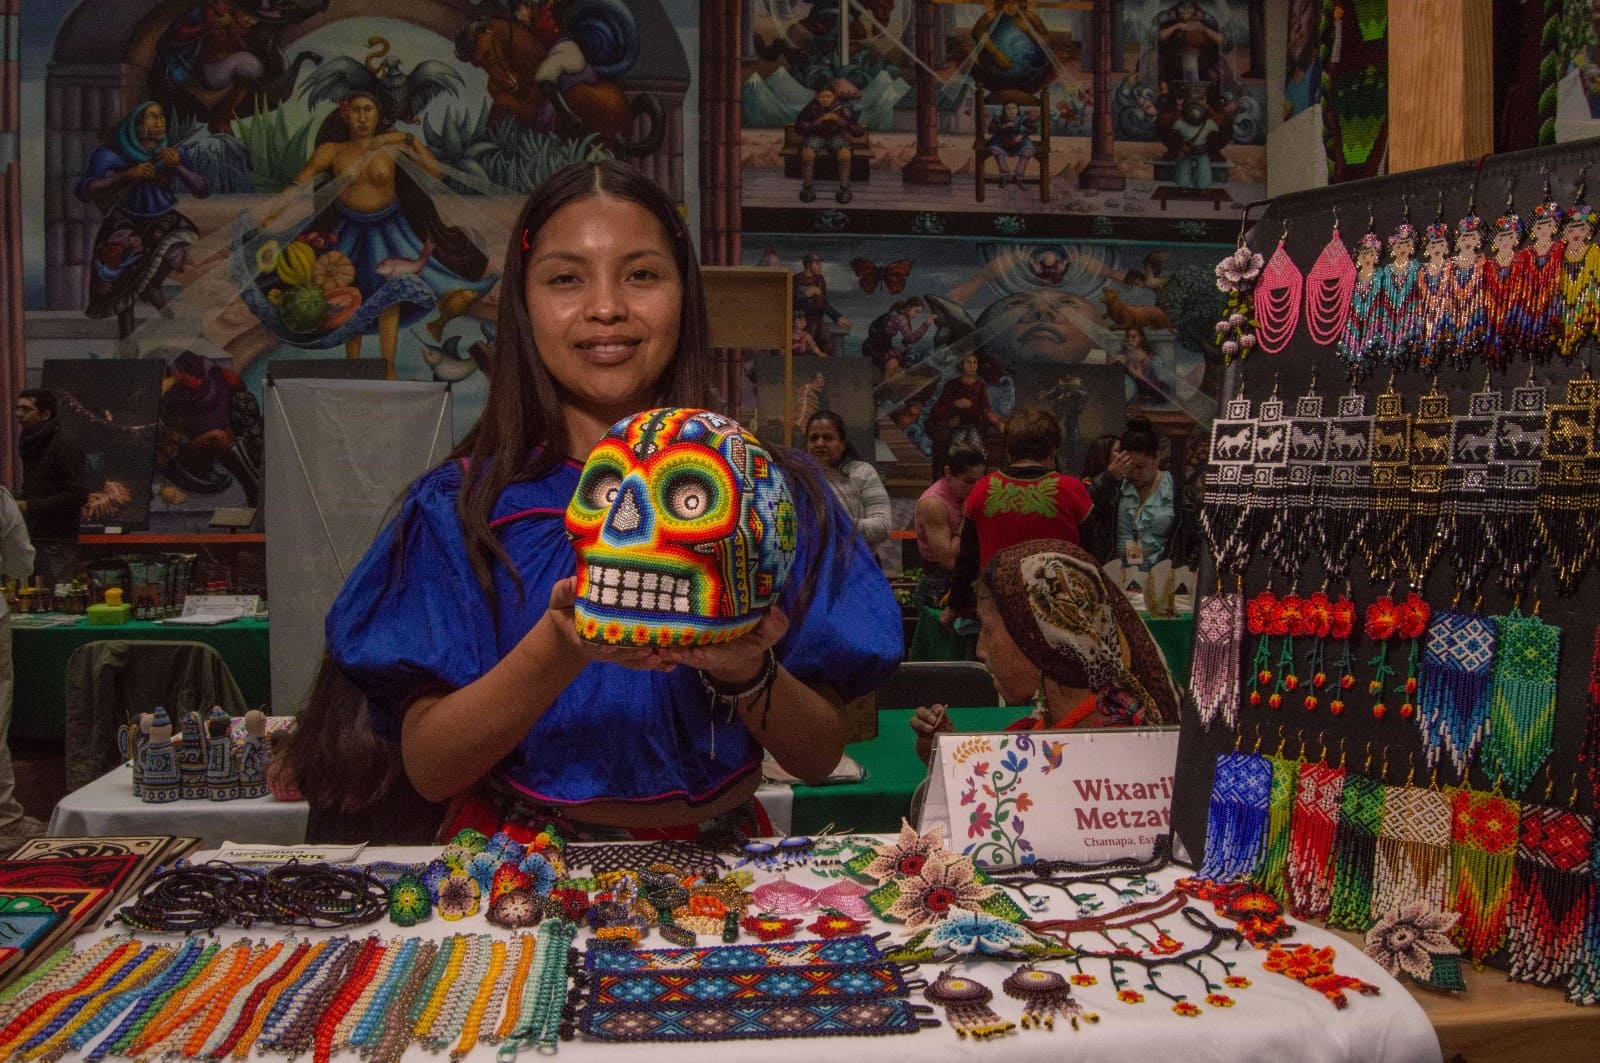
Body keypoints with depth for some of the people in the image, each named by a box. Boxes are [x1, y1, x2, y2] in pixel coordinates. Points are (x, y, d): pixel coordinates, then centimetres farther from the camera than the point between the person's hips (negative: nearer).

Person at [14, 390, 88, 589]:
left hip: (57, 544, -8)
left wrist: (30, 506, -19)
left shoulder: (63, 446, -10)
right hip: (33, 540, 8)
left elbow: (77, 495, -18)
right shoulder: (30, 444, 18)